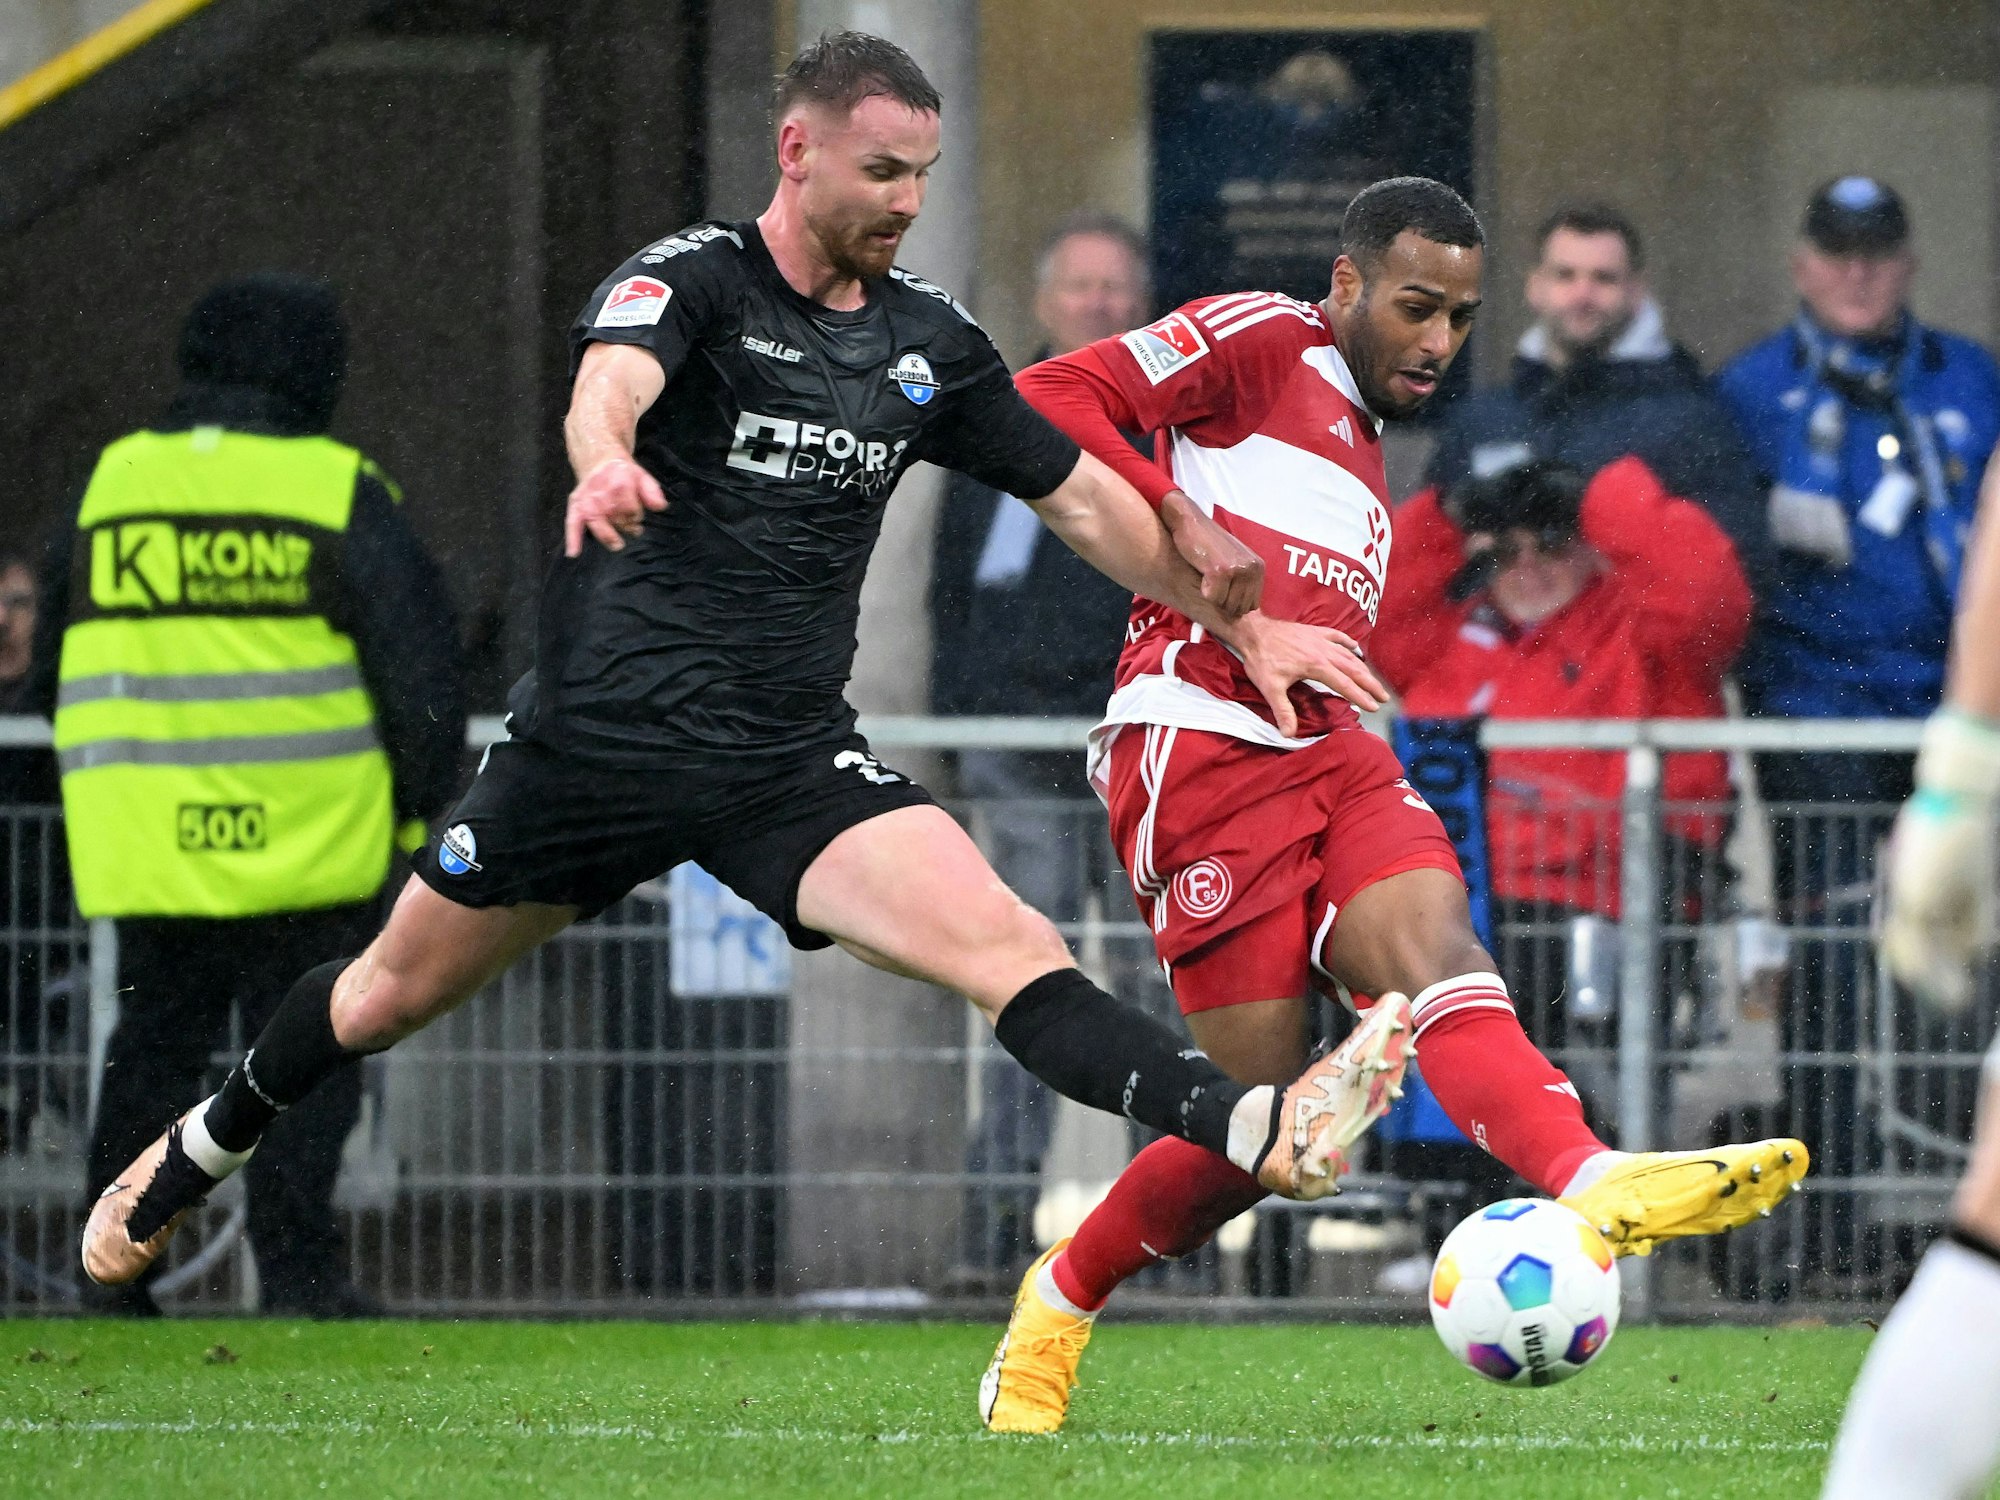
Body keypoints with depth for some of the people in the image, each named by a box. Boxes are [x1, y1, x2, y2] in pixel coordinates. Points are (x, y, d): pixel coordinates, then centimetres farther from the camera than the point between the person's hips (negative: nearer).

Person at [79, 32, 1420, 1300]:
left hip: (793, 761, 3)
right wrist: (606, 462, -55)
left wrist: (1244, 625, 14)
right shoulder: (692, 279, -9)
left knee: (1006, 946, -21)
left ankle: (1256, 1132, -40)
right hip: (602, 733, -3)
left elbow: (1082, 497, 18)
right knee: (393, 994, 14)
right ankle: (200, 1154, 42)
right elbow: (608, 382, -31)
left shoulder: (931, 342, 8)